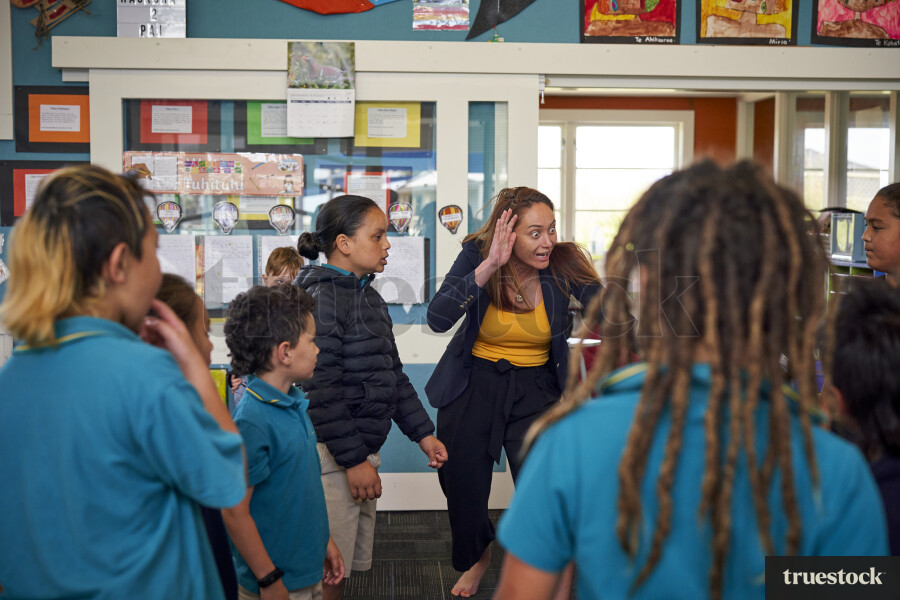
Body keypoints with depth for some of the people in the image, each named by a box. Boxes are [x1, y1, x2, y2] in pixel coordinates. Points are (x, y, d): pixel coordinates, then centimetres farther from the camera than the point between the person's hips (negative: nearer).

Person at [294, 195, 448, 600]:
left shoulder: (369, 297, 14)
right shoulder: (322, 298, -15)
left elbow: (392, 375, 19)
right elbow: (320, 391, -21)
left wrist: (422, 433, 15)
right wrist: (353, 459, -20)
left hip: (363, 449, 9)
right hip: (331, 457, -9)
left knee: (350, 562, 16)